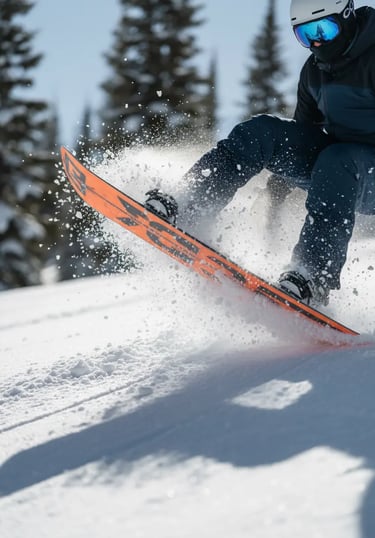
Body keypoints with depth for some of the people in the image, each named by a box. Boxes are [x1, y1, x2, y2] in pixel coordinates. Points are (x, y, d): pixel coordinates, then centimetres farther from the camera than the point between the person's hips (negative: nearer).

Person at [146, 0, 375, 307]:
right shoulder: (314, 72, 9)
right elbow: (302, 136, 20)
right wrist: (280, 180, 14)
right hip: (330, 169, 7)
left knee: (336, 161, -39)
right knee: (261, 132, -12)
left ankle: (313, 276, -48)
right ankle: (186, 206, -25)